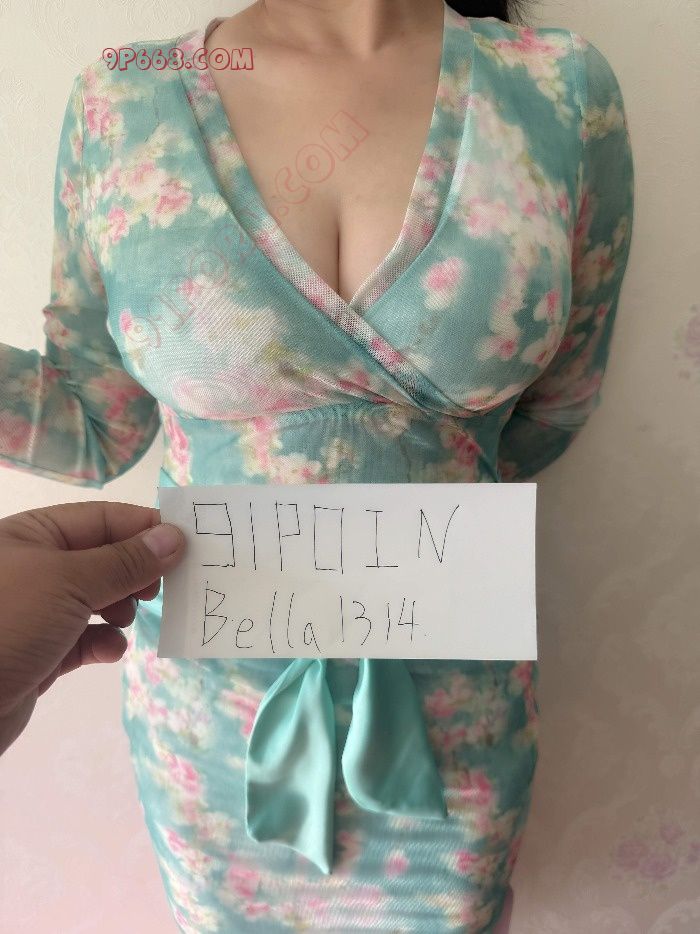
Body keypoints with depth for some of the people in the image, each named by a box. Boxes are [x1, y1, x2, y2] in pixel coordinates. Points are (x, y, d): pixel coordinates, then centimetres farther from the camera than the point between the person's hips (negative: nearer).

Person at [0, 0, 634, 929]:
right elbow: (96, 425, -4)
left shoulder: (562, 88, -9)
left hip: (452, 700, 1)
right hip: (214, 699, 1)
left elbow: (554, 408, 0)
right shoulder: (124, 104, -8)